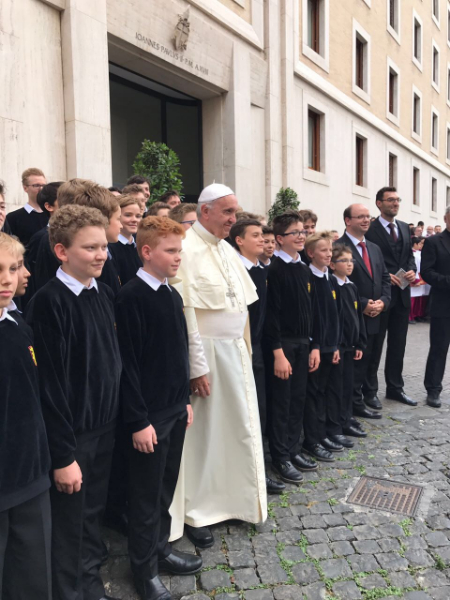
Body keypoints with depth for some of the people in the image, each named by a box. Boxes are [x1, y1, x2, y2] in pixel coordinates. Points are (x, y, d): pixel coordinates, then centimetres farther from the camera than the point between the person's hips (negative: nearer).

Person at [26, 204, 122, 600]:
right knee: (68, 524, 13)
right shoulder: (49, 303, -19)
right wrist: (62, 455, -16)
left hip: (106, 428, 6)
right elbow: (50, 383, -19)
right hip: (71, 434, -6)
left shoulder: (105, 294, 2)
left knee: (93, 513, 22)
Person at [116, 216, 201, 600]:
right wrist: (138, 420, -17)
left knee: (167, 485, 20)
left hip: (175, 409, 7)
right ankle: (145, 567, 28)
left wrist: (186, 399, 15)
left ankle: (160, 548, 39)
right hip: (149, 414, -7)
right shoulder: (131, 297, -16)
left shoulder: (172, 295, 7)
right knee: (147, 493, 9)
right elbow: (128, 362, -18)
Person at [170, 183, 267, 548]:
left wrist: (245, 349, 11)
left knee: (237, 429, 15)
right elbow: (186, 311, -18)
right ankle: (196, 514, 23)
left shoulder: (226, 249, 13)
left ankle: (231, 500, 34)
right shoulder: (188, 249, -14)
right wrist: (196, 366, -18)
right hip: (206, 353, -8)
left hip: (235, 351, 8)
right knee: (203, 434, 5)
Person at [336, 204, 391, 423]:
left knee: (363, 363, 17)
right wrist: (363, 305, -18)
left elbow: (385, 278, 15)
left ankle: (357, 403, 31)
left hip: (372, 318, 8)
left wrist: (382, 301, -4)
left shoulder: (375, 248, 15)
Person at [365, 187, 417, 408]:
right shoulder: (370, 230, -9)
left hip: (402, 293, 7)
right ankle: (370, 392, 16)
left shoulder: (405, 228, 13)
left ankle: (395, 388, 27)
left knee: (398, 344, 14)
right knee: (375, 345, 4)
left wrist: (412, 270, -5)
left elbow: (409, 255, 14)